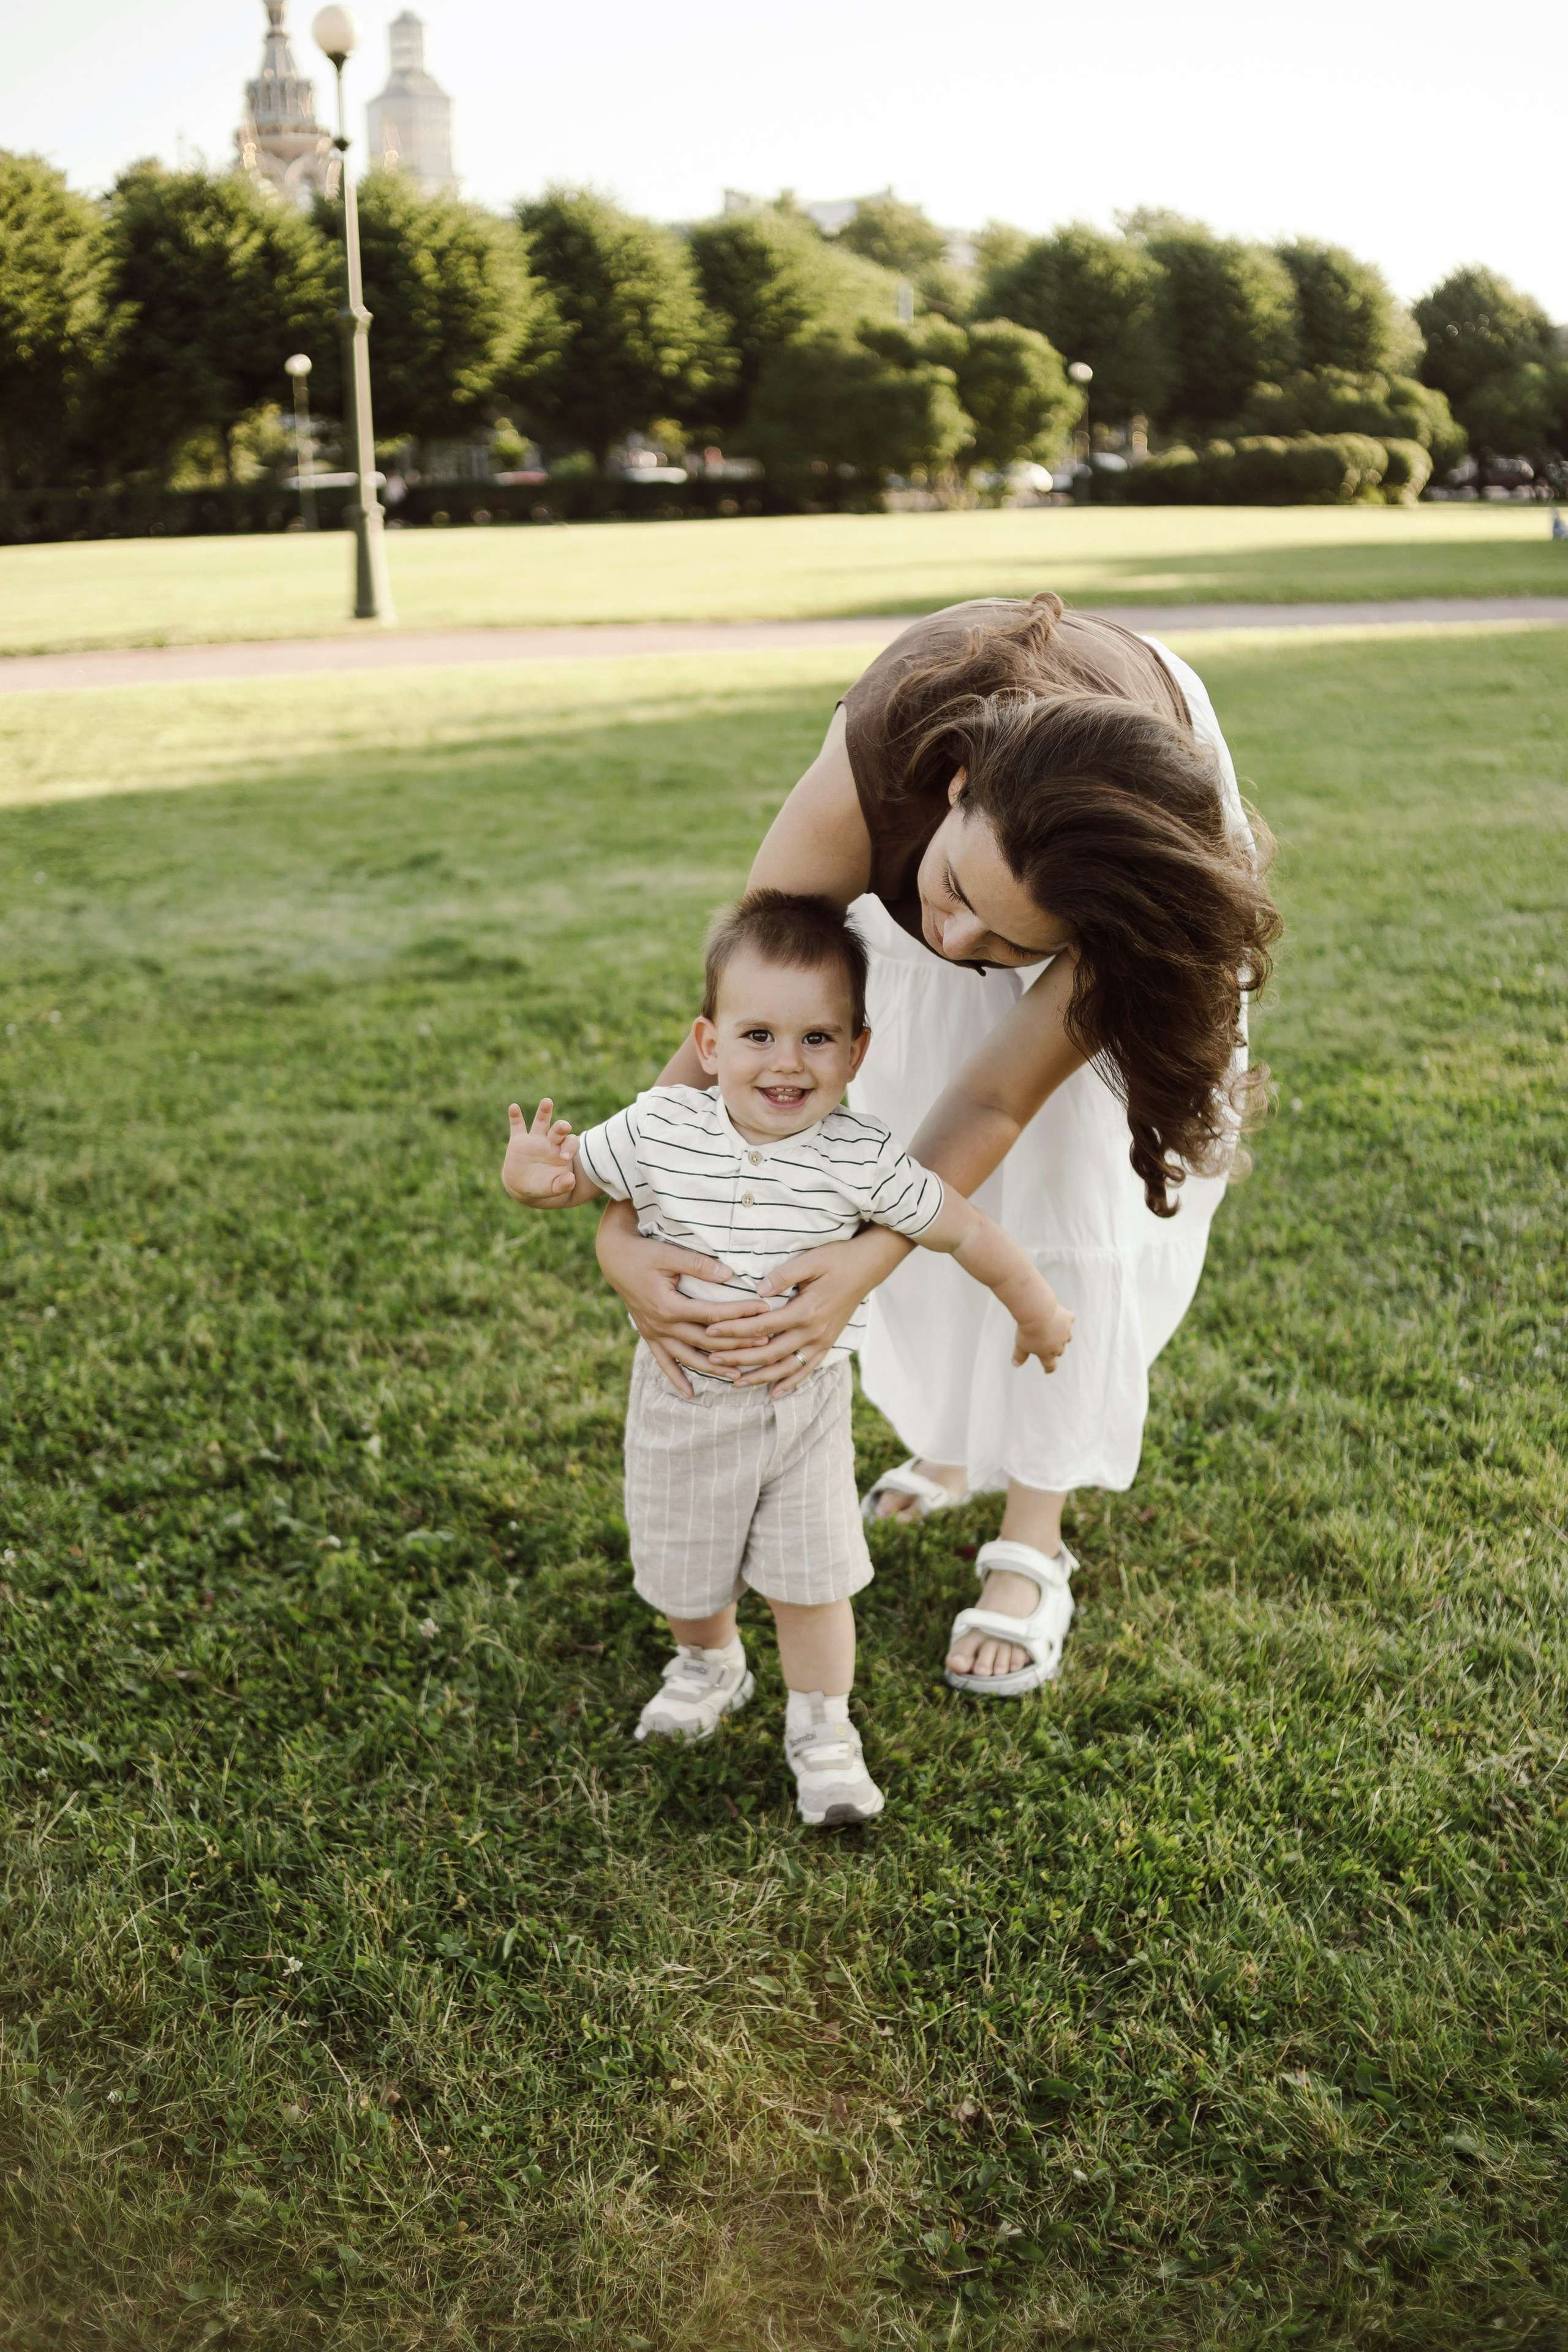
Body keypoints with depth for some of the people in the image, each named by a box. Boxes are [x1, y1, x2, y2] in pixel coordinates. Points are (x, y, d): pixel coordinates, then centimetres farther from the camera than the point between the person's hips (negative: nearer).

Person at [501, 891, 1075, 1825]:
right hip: (684, 1399, 2)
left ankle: (823, 1730, 30)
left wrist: (1038, 1313, 2)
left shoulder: (860, 1159, -20)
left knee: (812, 1579, 6)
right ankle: (711, 1664, 51)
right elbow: (573, 1178, -3)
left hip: (806, 1401, -1)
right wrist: (530, 1178, -27)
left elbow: (964, 1230, -9)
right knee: (682, 1568, 20)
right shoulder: (659, 1130, -18)